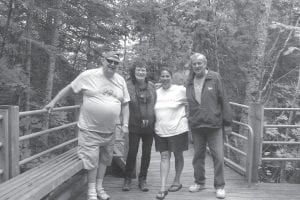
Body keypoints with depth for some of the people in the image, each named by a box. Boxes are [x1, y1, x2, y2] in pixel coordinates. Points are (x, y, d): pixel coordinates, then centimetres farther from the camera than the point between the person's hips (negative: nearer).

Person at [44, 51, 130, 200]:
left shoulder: (121, 81, 5)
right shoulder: (88, 75, -8)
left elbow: (125, 104, 10)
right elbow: (69, 88, 2)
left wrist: (125, 124, 1)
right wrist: (53, 102, 2)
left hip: (109, 131, 5)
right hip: (90, 129, -4)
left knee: (104, 159, 14)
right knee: (91, 160, 0)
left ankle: (99, 187, 30)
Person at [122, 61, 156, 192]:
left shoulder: (151, 86, 5)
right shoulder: (128, 85, -7)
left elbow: (155, 104, 12)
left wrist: (151, 118, 8)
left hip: (149, 125, 4)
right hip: (134, 125, -3)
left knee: (147, 153, 9)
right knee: (132, 152, 1)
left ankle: (142, 179, 24)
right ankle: (127, 179, 20)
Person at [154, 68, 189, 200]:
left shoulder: (180, 90, -7)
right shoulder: (156, 93, 7)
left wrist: (186, 114, -5)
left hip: (177, 129, -3)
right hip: (161, 131, 3)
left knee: (178, 156, 11)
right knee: (164, 157, 1)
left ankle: (177, 181, 31)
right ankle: (162, 188, 0)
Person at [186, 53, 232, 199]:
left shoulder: (215, 78, -5)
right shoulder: (190, 82, 7)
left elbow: (223, 100, -5)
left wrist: (227, 120, -5)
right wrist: (190, 119, 7)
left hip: (214, 124, -4)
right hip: (196, 125, 4)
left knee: (218, 156, -1)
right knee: (198, 155, 14)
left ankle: (219, 186, 13)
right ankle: (199, 182, 31)